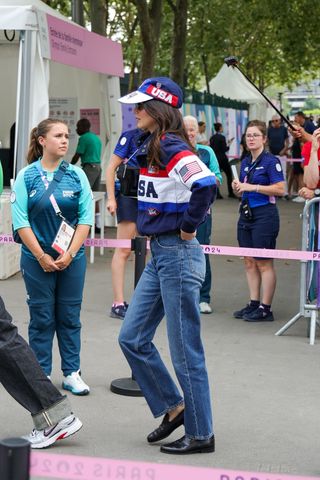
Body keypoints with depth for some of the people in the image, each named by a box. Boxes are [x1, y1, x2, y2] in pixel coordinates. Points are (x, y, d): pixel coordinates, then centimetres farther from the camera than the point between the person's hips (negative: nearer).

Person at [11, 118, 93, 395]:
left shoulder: (77, 175, 3)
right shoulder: (27, 176, -3)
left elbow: (86, 218, -1)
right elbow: (20, 221, -6)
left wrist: (69, 254, -9)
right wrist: (42, 256, -11)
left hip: (72, 259, 2)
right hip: (37, 259, -2)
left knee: (70, 317, 8)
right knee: (42, 319, 5)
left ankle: (72, 373, 18)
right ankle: (42, 375, 15)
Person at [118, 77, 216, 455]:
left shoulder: (173, 149, -17)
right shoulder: (153, 149, 12)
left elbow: (206, 184, -34)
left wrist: (188, 227, -21)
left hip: (177, 255, -10)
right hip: (158, 254, 10)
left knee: (185, 351, 0)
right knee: (132, 338, 13)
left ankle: (201, 435, 14)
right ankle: (174, 408, 26)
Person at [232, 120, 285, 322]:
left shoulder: (271, 161, -10)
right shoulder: (246, 162, 13)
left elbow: (280, 189, -19)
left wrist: (252, 187, -20)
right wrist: (238, 187, 1)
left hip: (265, 215, -8)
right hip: (246, 213, 8)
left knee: (264, 263, -2)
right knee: (249, 261, 11)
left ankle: (266, 309, 4)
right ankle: (254, 303, 20)